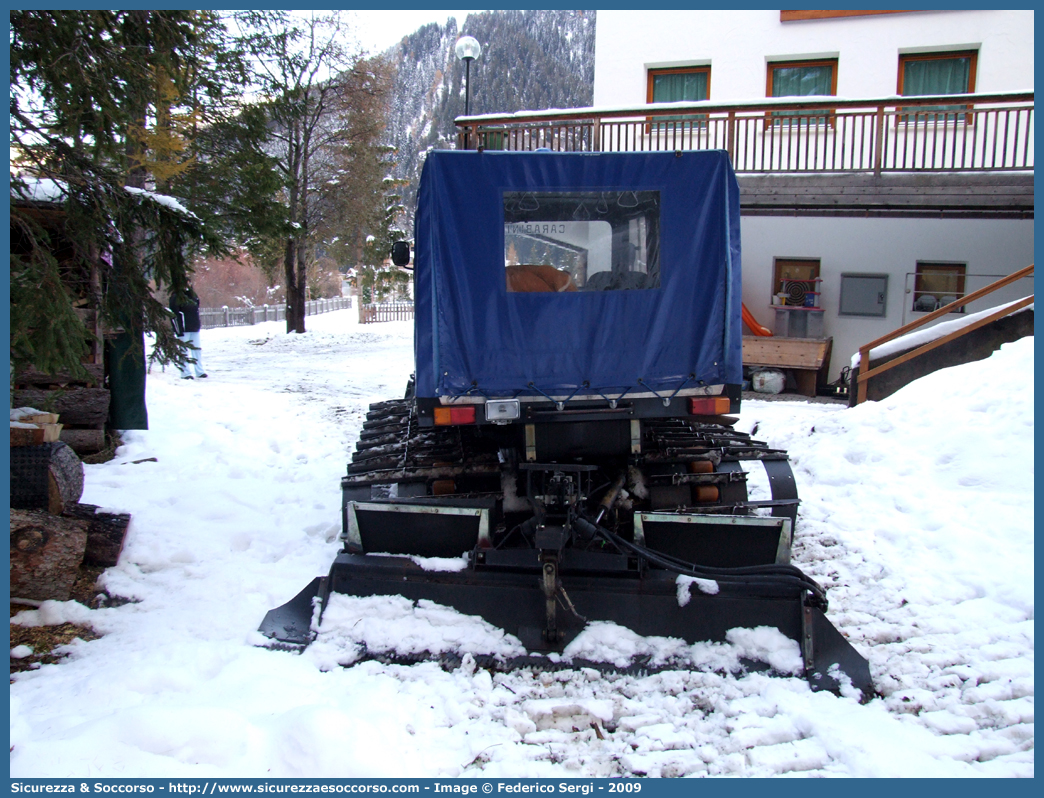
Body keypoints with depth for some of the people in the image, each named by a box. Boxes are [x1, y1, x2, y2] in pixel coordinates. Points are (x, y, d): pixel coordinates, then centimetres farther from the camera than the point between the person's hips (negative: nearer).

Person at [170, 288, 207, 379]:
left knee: (197, 349, 10)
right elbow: (174, 314, -13)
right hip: (184, 329, -7)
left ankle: (200, 371, 17)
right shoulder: (176, 297, -9)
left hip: (195, 327, 7)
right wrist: (179, 330, -17)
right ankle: (186, 373, 2)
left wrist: (198, 324, 18)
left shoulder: (192, 295, 14)